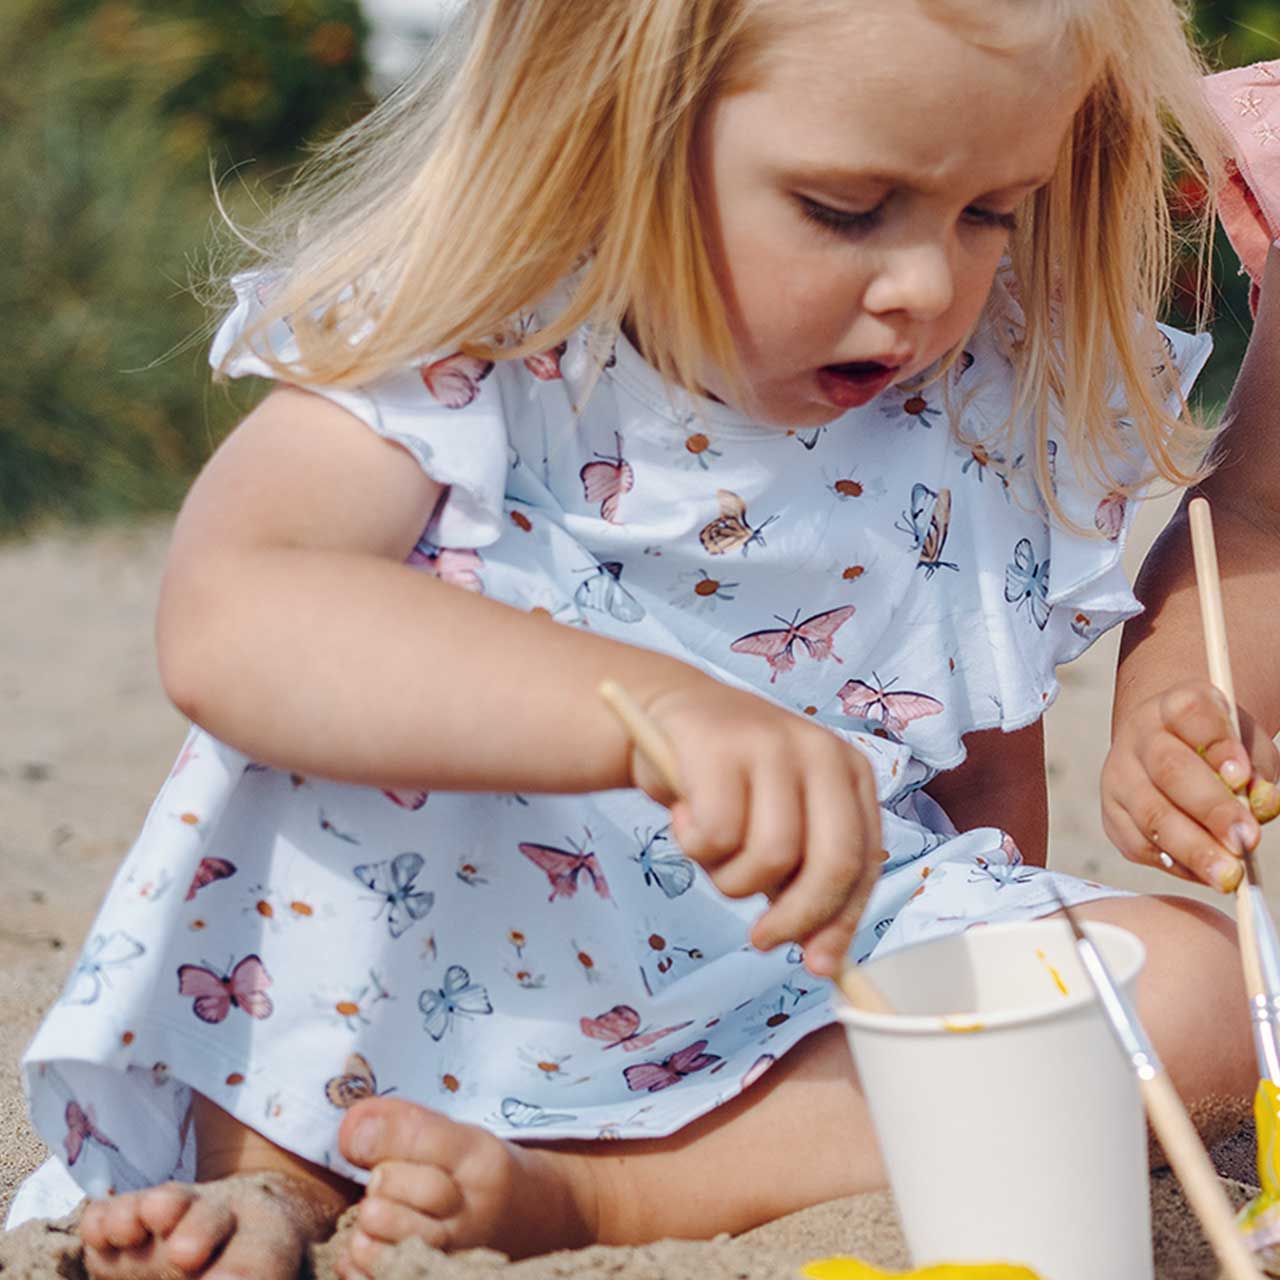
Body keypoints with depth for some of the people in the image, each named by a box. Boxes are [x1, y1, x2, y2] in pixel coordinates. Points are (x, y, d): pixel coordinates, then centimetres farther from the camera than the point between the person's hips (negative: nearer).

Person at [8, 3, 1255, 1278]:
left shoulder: (995, 428, -6)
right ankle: (273, 1161, -17)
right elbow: (226, 623, -37)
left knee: (1199, 983, -21)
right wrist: (661, 707, -50)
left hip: (813, 1008, 4)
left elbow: (993, 775, 8)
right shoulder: (460, 348, -18)